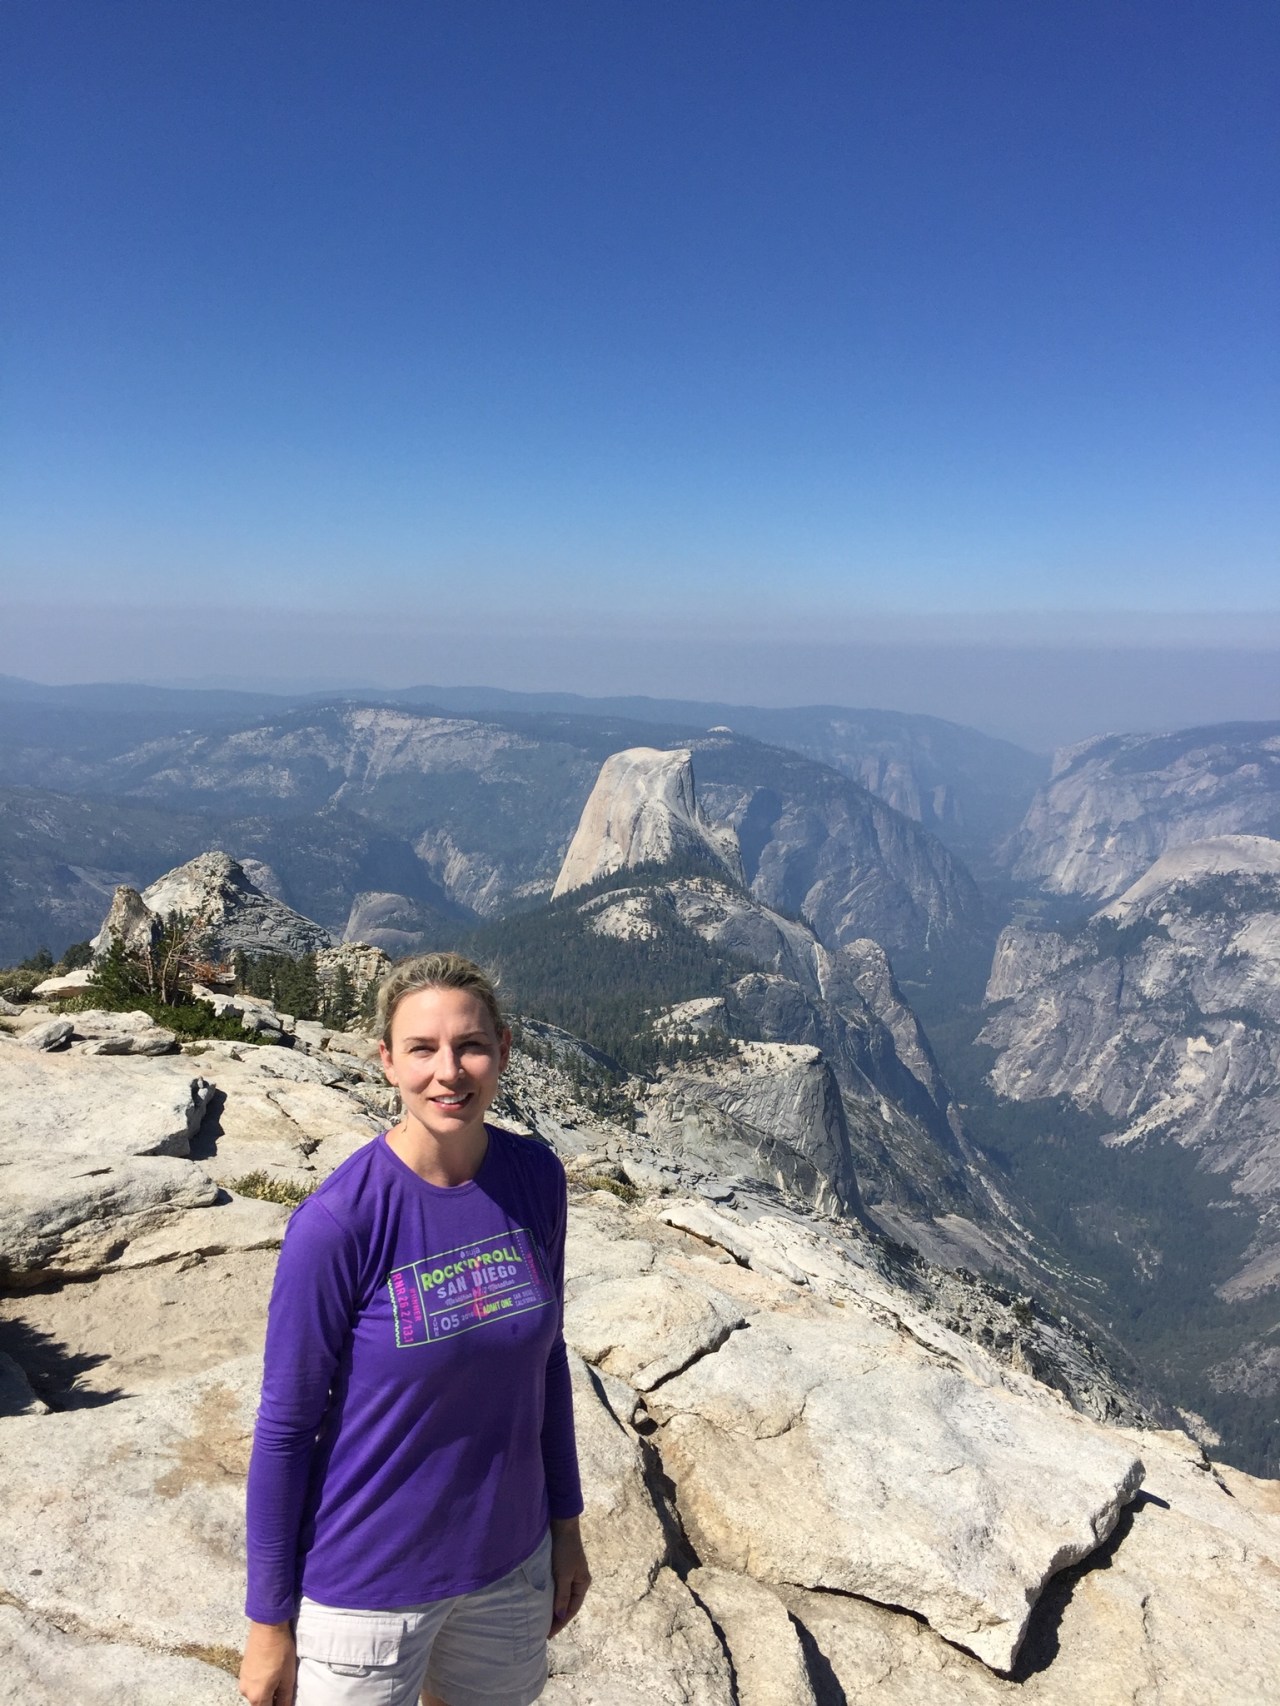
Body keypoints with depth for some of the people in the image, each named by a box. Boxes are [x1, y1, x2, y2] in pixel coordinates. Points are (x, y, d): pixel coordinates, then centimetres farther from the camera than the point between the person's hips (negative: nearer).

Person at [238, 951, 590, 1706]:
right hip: (369, 1583, -4)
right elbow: (286, 1426, -13)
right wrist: (269, 1621, -6)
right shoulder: (339, 1220, -23)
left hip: (510, 1560, 4)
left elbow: (543, 1357, 2)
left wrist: (565, 1521, 8)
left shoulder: (535, 1177, -10)